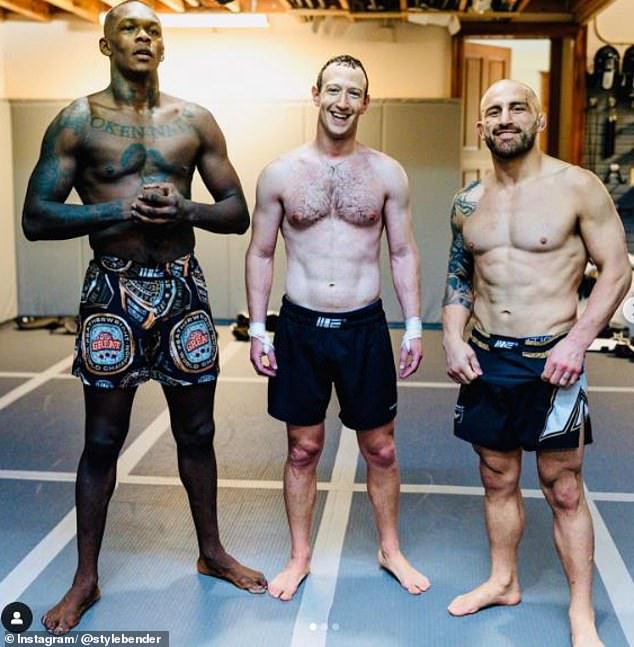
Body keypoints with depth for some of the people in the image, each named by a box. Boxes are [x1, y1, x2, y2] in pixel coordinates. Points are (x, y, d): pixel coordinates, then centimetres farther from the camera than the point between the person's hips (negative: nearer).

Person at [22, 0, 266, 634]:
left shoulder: (195, 121, 6)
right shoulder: (77, 121, 0)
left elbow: (237, 213, 7)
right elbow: (36, 217, -6)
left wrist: (184, 208, -13)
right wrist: (121, 209, -17)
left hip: (183, 287, 2)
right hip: (113, 291, -2)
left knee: (196, 432, 12)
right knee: (102, 440, 5)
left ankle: (211, 552, 32)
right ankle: (86, 578, 22)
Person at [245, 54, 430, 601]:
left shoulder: (387, 173, 0)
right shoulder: (280, 173, -1)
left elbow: (403, 253, 5)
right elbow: (260, 254, 4)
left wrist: (414, 326, 1)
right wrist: (258, 329, 0)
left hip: (365, 327, 0)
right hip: (300, 327, 0)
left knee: (380, 449, 11)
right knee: (303, 449, 11)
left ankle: (391, 550, 32)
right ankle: (300, 557, 29)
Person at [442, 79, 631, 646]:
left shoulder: (577, 188, -8)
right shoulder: (469, 202, 7)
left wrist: (578, 341, -16)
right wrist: (453, 338, 2)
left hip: (550, 359, -4)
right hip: (485, 358, 5)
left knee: (564, 490, 4)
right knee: (498, 479, 16)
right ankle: (504, 582, 34)